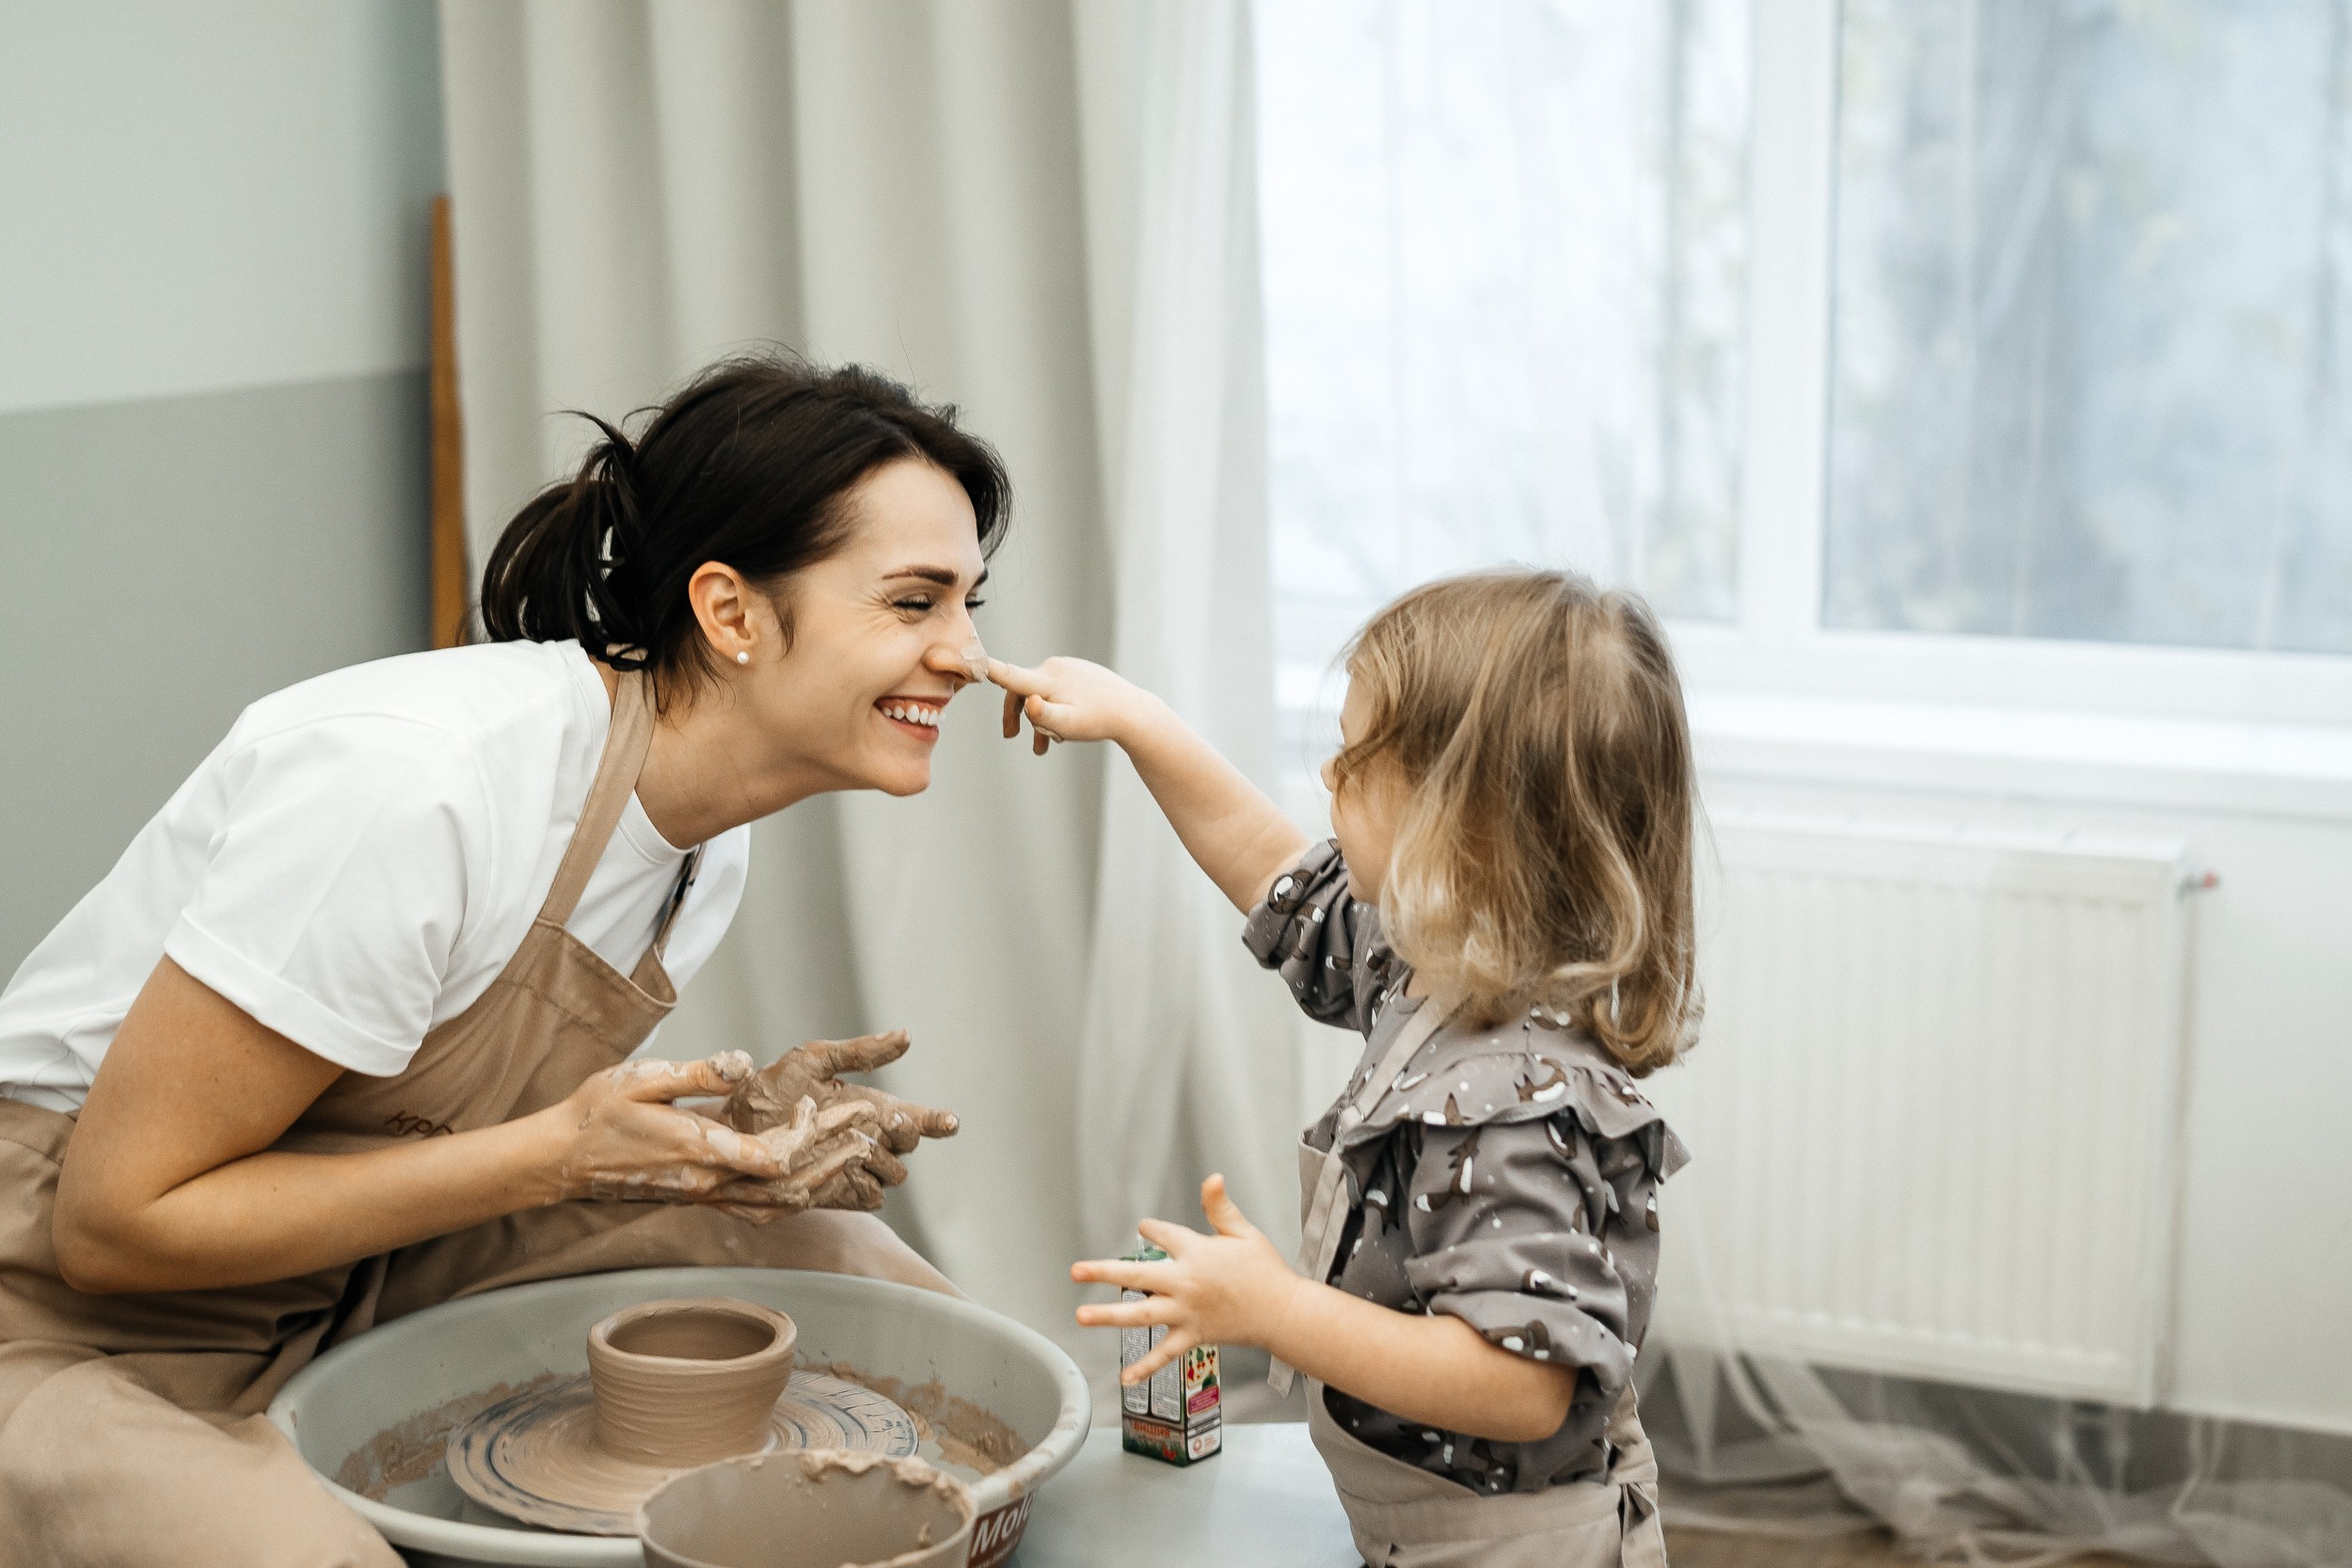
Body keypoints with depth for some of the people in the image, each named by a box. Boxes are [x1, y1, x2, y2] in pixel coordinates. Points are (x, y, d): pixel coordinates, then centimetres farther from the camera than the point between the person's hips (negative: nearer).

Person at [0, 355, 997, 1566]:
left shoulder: (705, 839, -2)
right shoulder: (415, 786, -29)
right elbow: (116, 1219, -25)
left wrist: (723, 1138, -12)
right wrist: (562, 1155, -27)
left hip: (343, 1276, 8)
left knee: (885, 1300, 3)